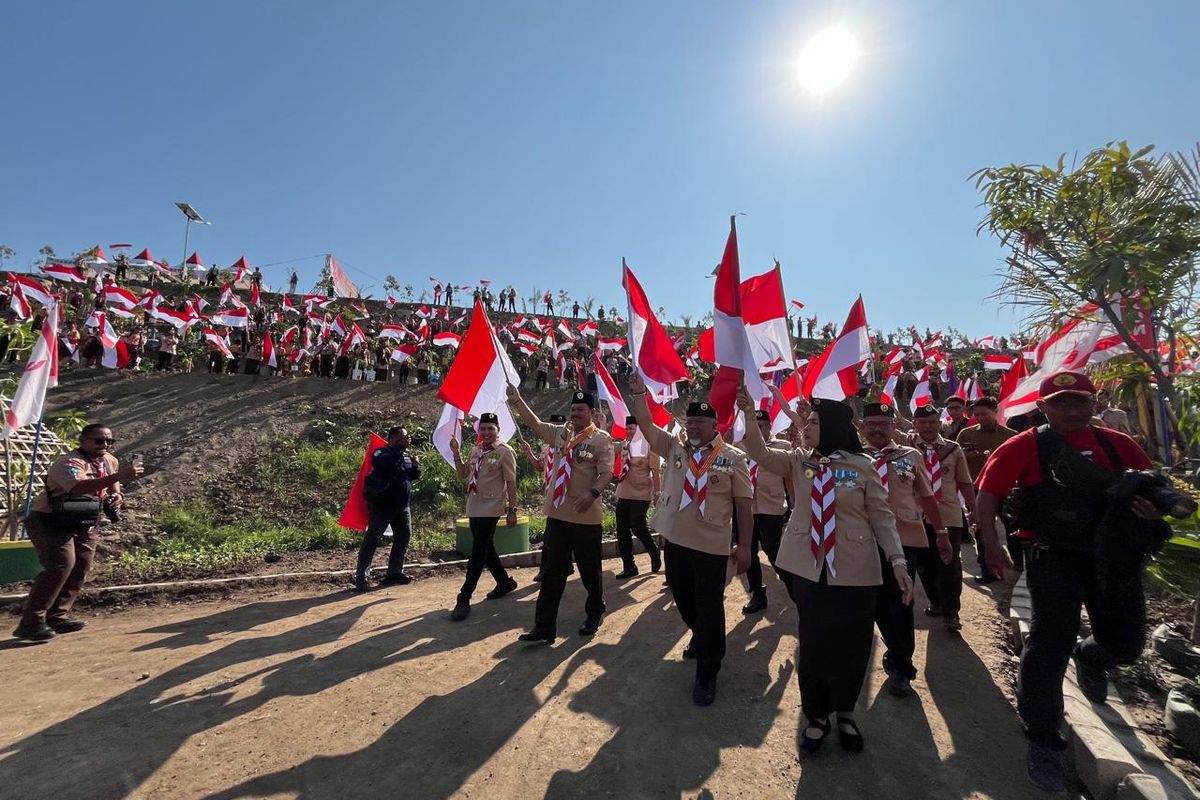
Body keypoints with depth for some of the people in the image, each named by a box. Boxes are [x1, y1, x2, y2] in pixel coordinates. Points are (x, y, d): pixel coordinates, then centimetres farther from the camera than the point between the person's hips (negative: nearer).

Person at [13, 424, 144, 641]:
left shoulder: (110, 461, 1)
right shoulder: (69, 462, -24)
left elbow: (113, 487, 18)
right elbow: (79, 487, -46)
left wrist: (117, 496, -6)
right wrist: (119, 476, -57)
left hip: (84, 524, 8)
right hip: (50, 521, -8)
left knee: (81, 567, 8)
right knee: (61, 566, -19)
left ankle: (57, 616, 21)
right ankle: (30, 623, -9)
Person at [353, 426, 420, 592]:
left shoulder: (406, 455, 14)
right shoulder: (381, 452, -7)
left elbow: (414, 476, 16)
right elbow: (380, 463, -31)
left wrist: (416, 465, -5)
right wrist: (401, 448, -29)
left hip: (402, 506, 7)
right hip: (382, 505, -7)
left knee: (403, 538, 11)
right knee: (372, 540, -3)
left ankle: (394, 572, 23)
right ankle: (361, 576, 3)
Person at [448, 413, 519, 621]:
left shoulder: (505, 452, -11)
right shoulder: (475, 450, 9)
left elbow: (511, 483, -10)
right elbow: (463, 474, 10)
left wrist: (512, 510, -12)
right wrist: (456, 452, -1)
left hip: (491, 509, -7)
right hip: (474, 508, 8)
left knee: (477, 553, -7)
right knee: (486, 549, 17)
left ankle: (464, 599, -2)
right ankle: (505, 582, 34)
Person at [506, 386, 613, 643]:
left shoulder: (602, 439, -7)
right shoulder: (560, 433, 10)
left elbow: (607, 473, -14)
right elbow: (534, 423, 11)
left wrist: (593, 493, -30)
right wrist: (516, 400, 1)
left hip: (586, 516, -5)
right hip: (558, 514, 5)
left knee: (590, 571, 11)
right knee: (551, 572, 9)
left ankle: (594, 615, 35)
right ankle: (544, 626, 17)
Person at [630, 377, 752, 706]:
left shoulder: (733, 457, -7)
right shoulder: (674, 449, 4)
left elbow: (744, 503, -6)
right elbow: (646, 425, -1)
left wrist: (744, 545, -8)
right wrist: (639, 394, -12)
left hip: (711, 545, -5)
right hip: (675, 540, 5)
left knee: (709, 606, 5)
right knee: (682, 597, 22)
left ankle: (707, 673, 22)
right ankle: (700, 639, 50)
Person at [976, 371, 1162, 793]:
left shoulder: (1119, 445, 4)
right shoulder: (1027, 446, -9)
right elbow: (988, 492, -7)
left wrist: (1155, 508, -10)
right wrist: (992, 543, -13)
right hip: (1055, 557, -4)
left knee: (1126, 643, 14)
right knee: (1050, 643, -4)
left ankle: (1089, 657, 54)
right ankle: (1043, 743, 10)